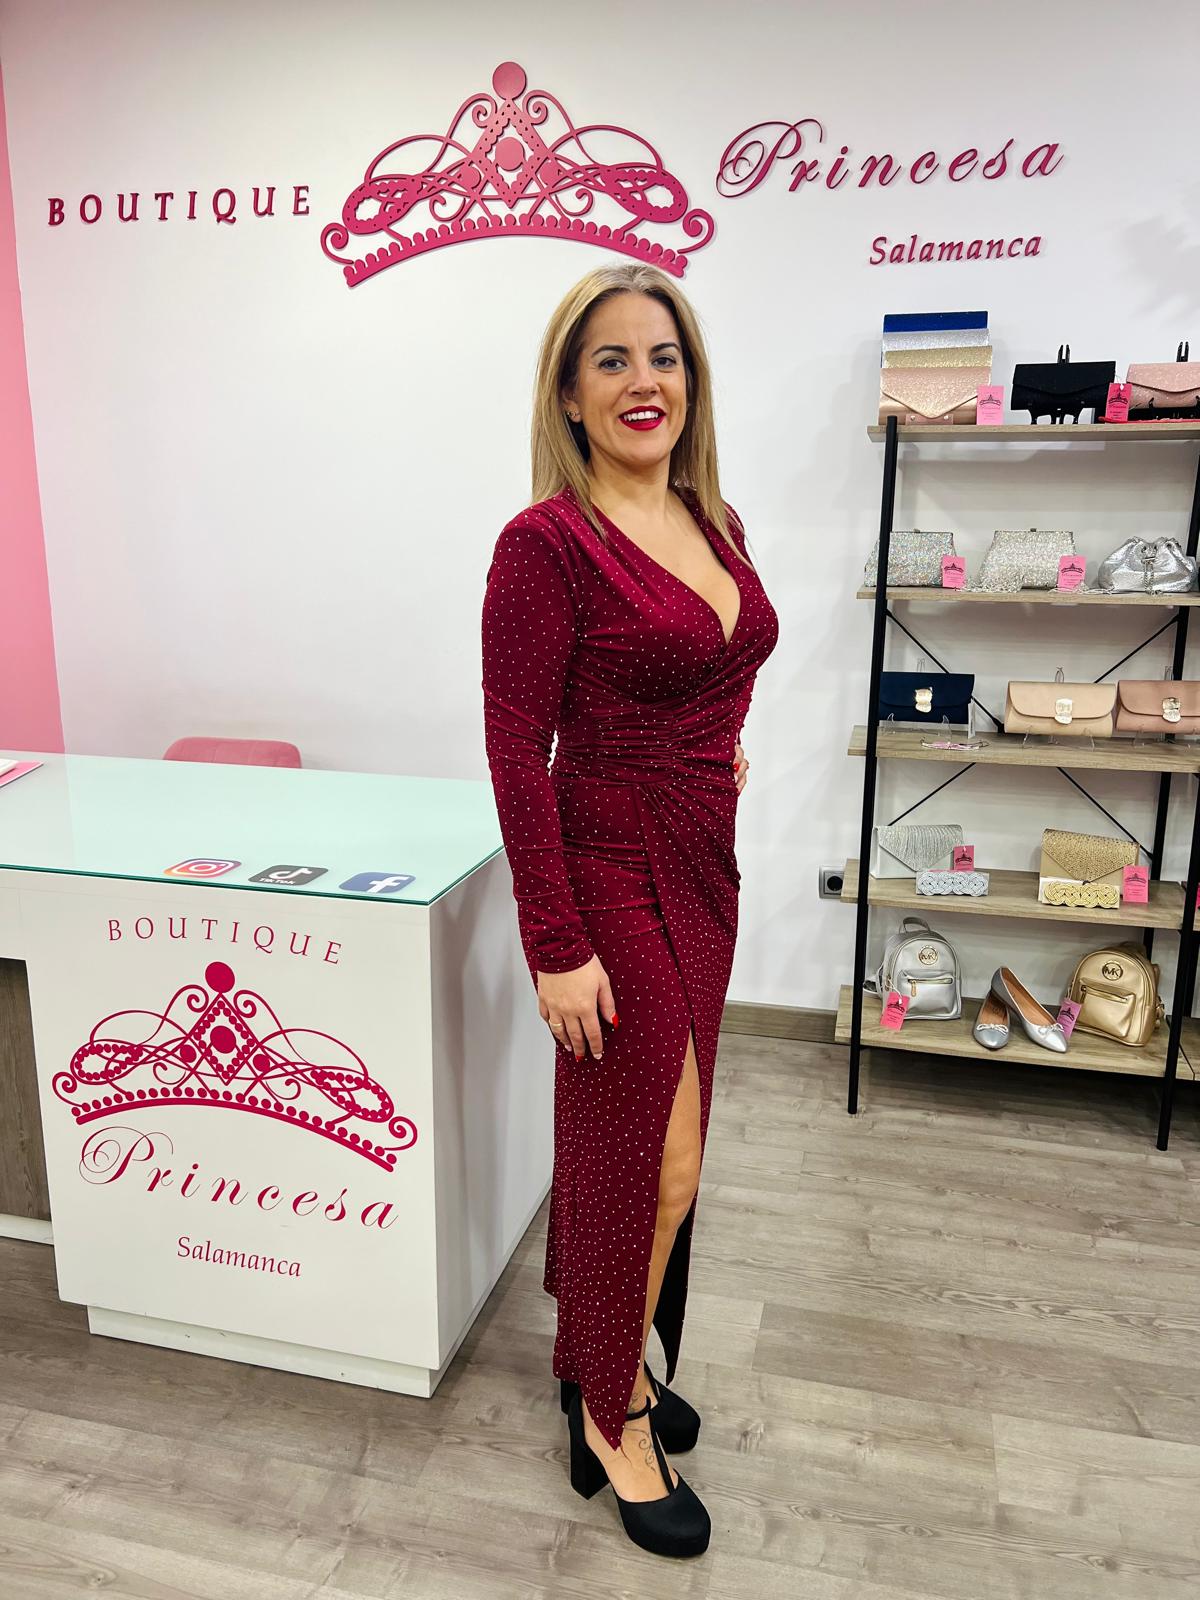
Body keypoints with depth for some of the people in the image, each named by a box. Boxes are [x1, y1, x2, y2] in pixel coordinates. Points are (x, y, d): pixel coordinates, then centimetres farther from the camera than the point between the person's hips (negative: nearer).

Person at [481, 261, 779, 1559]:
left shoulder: (714, 524, 8)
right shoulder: (546, 542, -15)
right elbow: (516, 755, -18)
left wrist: (712, 759, 9)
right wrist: (556, 948, -19)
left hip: (704, 871, 7)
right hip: (612, 877, -7)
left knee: (637, 1145, 19)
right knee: (655, 1159, 4)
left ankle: (608, 1361, 42)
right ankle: (612, 1422, 29)